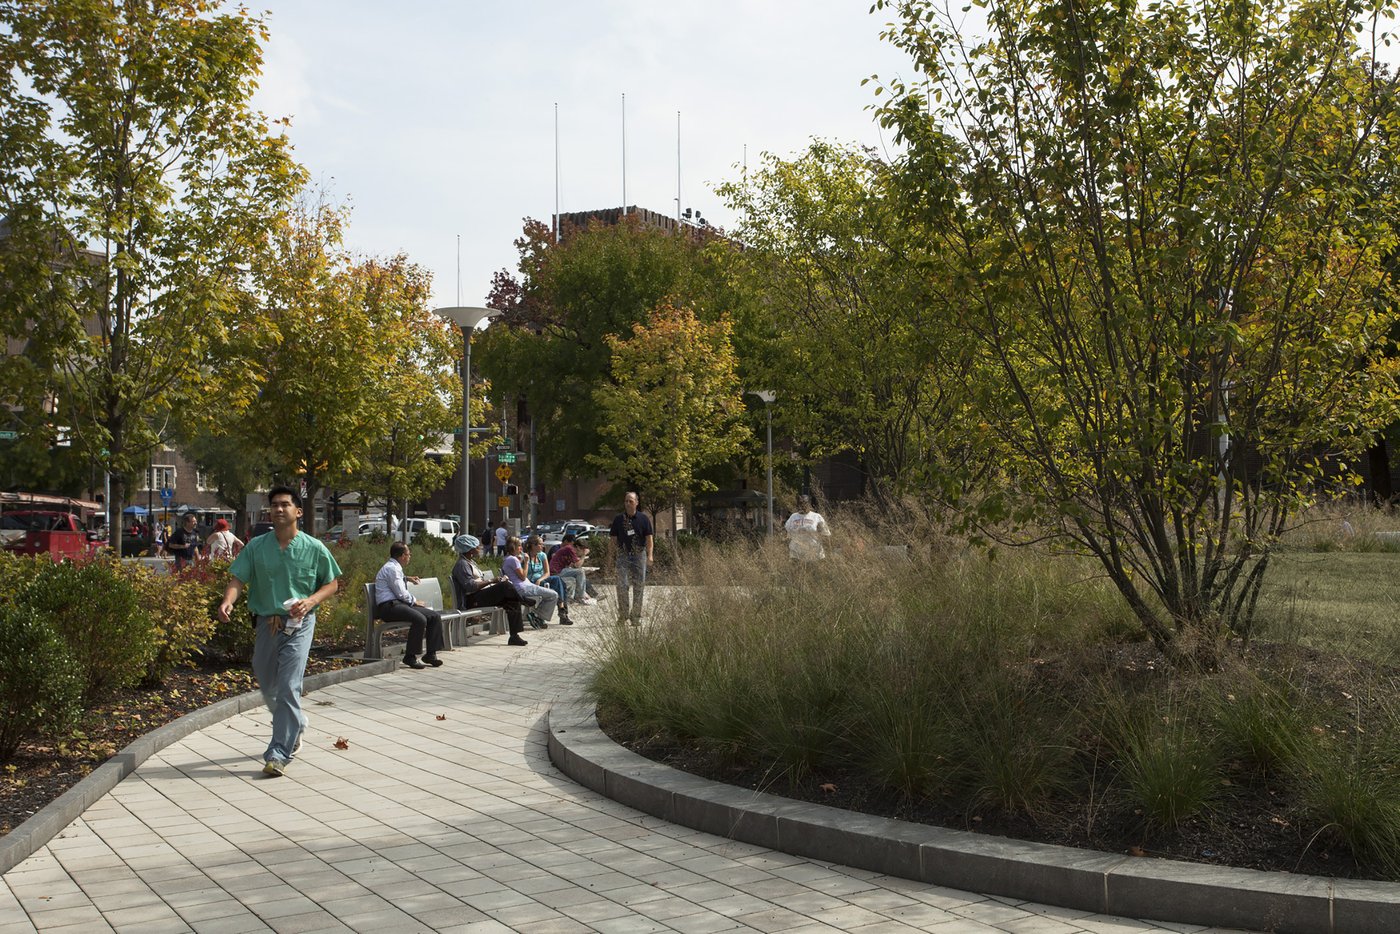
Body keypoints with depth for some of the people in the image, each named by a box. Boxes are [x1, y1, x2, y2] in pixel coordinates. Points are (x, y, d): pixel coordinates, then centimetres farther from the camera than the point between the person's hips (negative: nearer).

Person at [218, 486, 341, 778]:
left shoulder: (314, 548, -2)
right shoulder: (256, 546, 3)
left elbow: (331, 584, 6)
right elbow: (238, 579, -3)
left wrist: (310, 601, -13)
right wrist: (228, 600, -25)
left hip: (298, 625, -4)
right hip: (266, 623, 4)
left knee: (288, 687, -13)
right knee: (267, 686, 16)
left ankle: (279, 754, -10)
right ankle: (296, 725, 44)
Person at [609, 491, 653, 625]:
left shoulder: (643, 518, 2)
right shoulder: (619, 519, 4)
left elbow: (649, 538, 0)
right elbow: (614, 538, 10)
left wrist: (649, 555, -9)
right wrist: (620, 548, -2)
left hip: (639, 555, 0)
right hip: (623, 555, 0)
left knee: (639, 586, 3)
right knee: (622, 586, -8)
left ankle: (636, 616, 12)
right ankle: (623, 614, 3)